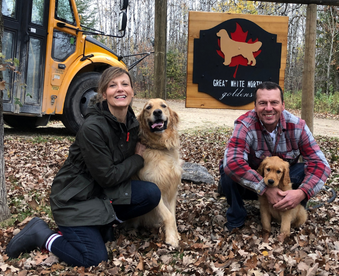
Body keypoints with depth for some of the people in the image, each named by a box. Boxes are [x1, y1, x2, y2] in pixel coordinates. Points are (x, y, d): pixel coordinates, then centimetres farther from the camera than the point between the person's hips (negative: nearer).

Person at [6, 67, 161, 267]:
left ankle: (104, 221, 9)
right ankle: (41, 235, 7)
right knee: (95, 259, -15)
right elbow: (107, 177, -21)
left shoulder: (132, 123, -3)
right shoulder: (92, 128, -27)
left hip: (104, 192, 7)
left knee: (152, 193, -13)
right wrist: (138, 159, -11)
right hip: (75, 197, -7)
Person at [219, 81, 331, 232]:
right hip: (252, 183, -2)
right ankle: (235, 219, -6)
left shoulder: (297, 126, -16)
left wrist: (302, 193, -37)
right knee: (229, 169, -32)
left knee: (306, 170, -25)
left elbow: (319, 163, -19)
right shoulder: (245, 124, -26)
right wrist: (266, 189, -43)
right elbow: (232, 162, -41)